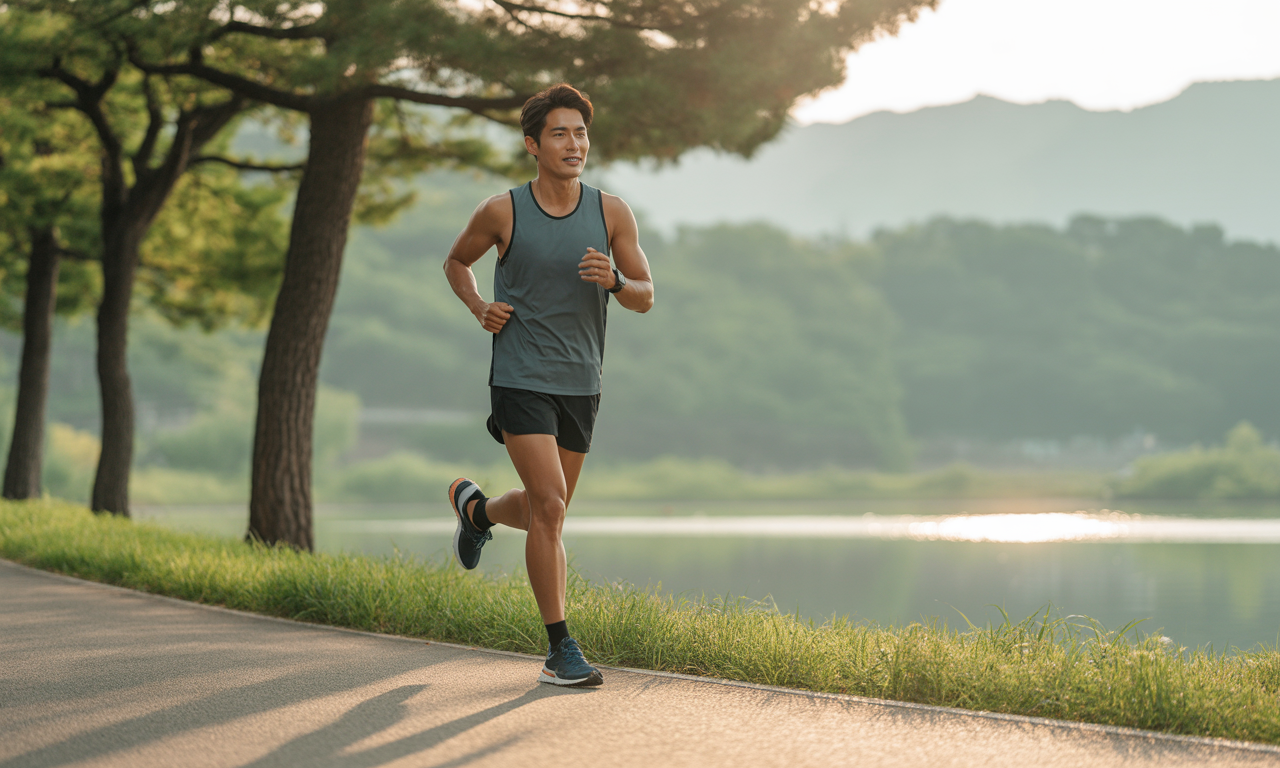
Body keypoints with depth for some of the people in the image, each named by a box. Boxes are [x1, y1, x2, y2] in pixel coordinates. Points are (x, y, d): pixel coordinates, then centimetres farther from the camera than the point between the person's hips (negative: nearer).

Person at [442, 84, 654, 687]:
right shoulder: (502, 212, -6)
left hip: (580, 385, 4)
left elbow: (646, 297, 3)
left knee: (547, 510, 17)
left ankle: (475, 508, 51)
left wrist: (614, 280, -20)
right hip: (520, 381, -4)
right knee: (549, 507, -15)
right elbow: (456, 261, 13)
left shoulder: (611, 213, 0)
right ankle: (561, 649, -8)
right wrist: (479, 308, -6)